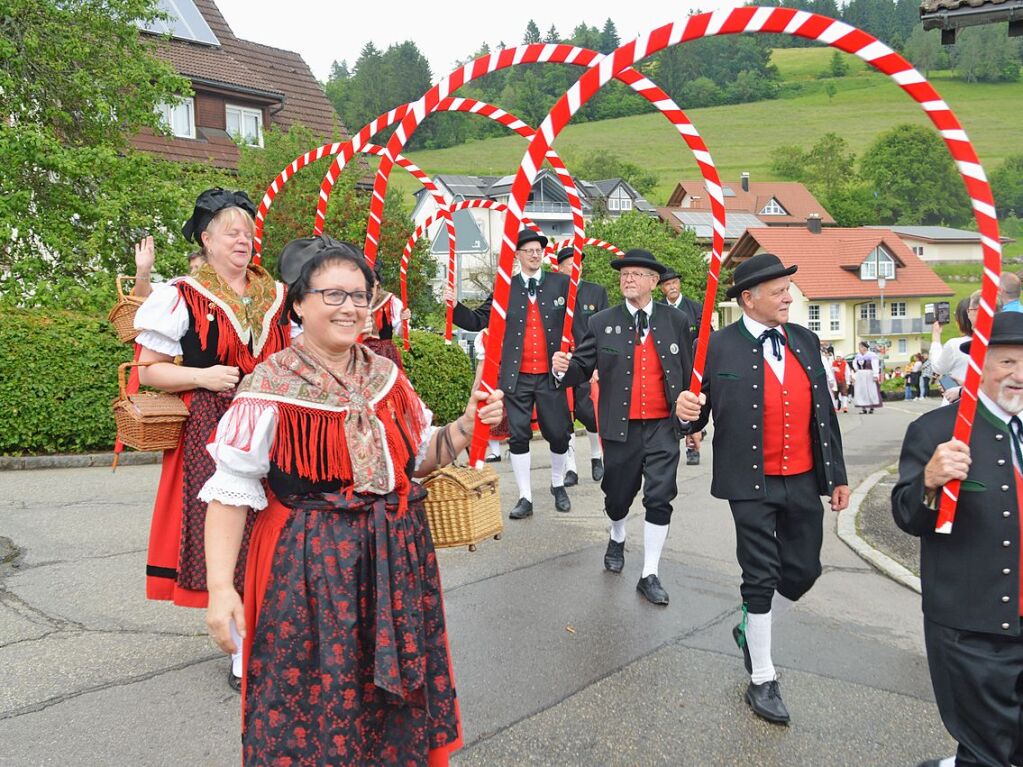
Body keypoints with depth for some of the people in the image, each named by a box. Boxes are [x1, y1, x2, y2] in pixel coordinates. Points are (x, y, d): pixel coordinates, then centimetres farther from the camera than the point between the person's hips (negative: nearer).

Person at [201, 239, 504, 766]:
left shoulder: (387, 377, 4)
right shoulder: (270, 390, -12)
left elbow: (422, 458, 13)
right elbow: (231, 492, -12)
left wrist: (467, 424, -4)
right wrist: (220, 588, -18)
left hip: (393, 563, 5)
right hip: (308, 570, -5)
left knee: (392, 696, 18)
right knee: (312, 704, 7)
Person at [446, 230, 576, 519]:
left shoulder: (561, 283, 3)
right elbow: (478, 321, 4)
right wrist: (456, 306, -12)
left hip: (551, 375, 0)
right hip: (517, 376, 1)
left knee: (559, 434, 6)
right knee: (518, 437, 4)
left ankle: (558, 486, 32)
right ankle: (525, 498, 15)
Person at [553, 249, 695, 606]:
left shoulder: (676, 321, 3)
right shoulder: (602, 323, 0)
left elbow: (689, 373, 8)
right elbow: (583, 367, -2)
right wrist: (564, 368, -24)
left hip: (663, 427, 0)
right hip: (621, 428, 0)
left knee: (659, 500, -2)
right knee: (618, 496, 13)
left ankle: (650, 576, 12)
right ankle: (617, 539, 47)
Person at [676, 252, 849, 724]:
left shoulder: (805, 341, 6)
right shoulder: (718, 348, -9)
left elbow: (824, 412, 10)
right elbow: (698, 416, -6)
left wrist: (837, 475, 10)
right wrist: (686, 412, -30)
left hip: (804, 481, 5)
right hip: (753, 485, -5)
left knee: (803, 570, 12)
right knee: (761, 577, 2)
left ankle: (751, 630, 39)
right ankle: (763, 681, 19)